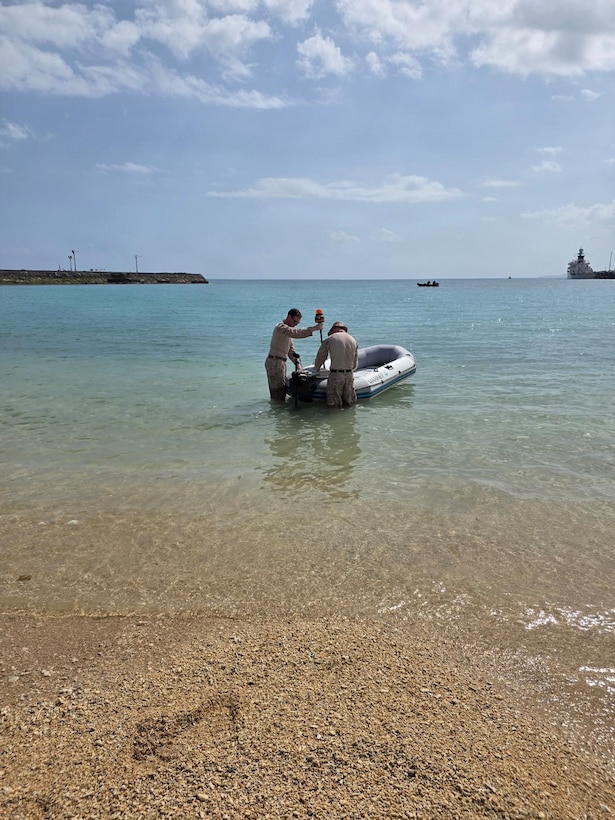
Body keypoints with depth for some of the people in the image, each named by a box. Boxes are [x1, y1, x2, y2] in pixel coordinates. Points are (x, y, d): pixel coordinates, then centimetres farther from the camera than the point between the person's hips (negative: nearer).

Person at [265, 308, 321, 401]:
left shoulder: (288, 329, 20)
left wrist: (297, 363, 12)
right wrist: (313, 328, -35)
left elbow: (291, 349, 22)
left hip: (281, 363, 10)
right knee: (278, 393, -10)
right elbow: (296, 333, -33)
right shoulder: (281, 327, -13)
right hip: (275, 362, -10)